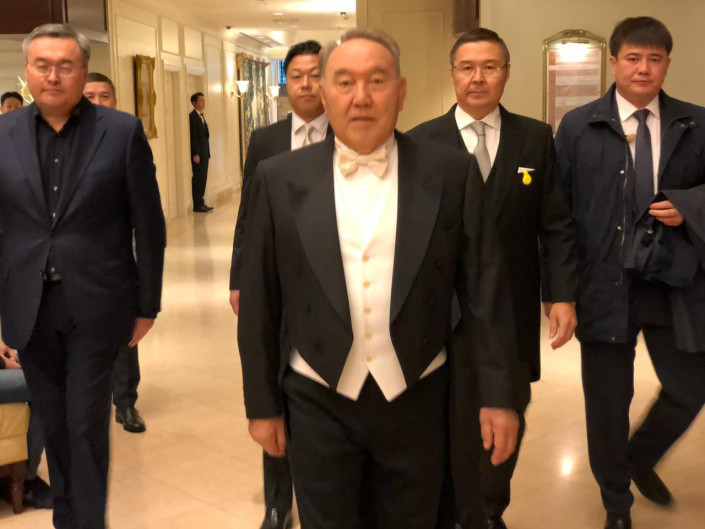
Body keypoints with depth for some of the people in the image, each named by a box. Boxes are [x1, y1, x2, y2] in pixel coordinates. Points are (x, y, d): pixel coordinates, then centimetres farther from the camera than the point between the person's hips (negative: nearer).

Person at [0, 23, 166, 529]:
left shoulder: (123, 132, -5)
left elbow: (149, 225, -2)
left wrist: (147, 305, 0)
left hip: (95, 307, -3)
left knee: (87, 426, 3)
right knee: (53, 424, 15)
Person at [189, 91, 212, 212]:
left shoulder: (201, 116, 18)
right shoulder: (192, 116, -10)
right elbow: (193, 136, -15)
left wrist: (207, 152, 12)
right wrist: (196, 154, -19)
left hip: (204, 152, 9)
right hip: (197, 153, -9)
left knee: (202, 178, 10)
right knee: (198, 178, -6)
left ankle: (201, 202, 16)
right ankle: (197, 205, -2)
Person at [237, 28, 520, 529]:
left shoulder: (452, 172, -5)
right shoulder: (280, 179, -4)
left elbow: (484, 288, -3)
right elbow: (260, 301, 0)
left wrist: (498, 393, -3)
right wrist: (262, 403, 3)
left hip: (417, 401, 0)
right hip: (318, 403, 0)